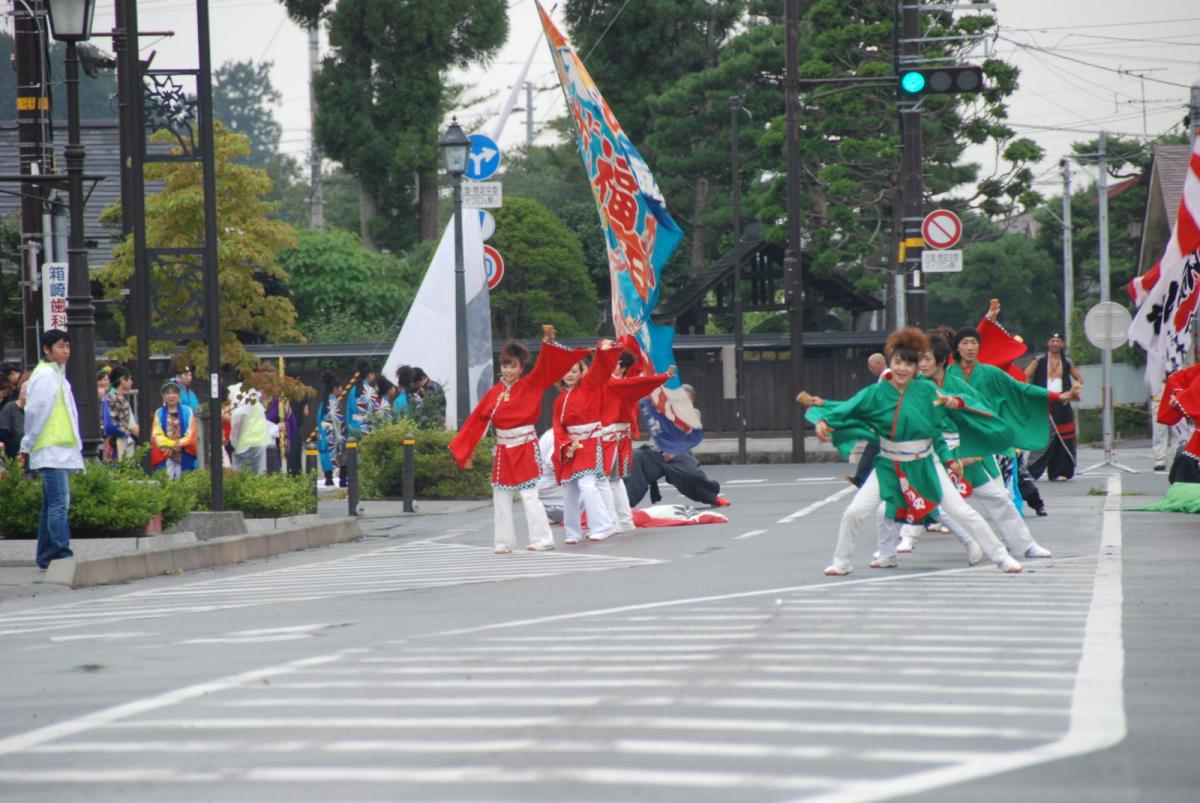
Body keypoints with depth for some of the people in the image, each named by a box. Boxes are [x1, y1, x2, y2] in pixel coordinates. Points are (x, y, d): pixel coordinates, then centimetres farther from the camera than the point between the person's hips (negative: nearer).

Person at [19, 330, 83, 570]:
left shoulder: (57, 375, 19)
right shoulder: (44, 375, -11)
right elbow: (35, 413, -12)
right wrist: (27, 447, -10)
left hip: (62, 450, 10)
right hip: (51, 451, -10)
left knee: (52, 505, 11)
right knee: (59, 503, -14)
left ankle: (46, 557, 14)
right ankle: (61, 554, -19)